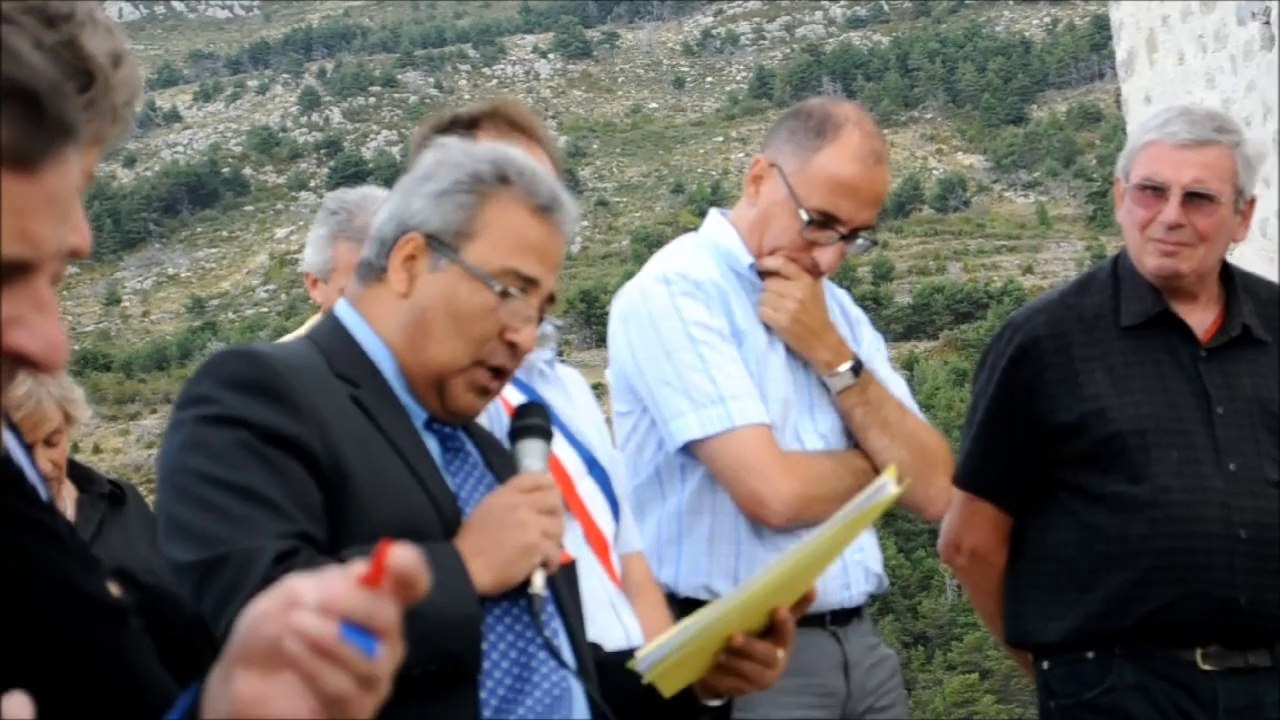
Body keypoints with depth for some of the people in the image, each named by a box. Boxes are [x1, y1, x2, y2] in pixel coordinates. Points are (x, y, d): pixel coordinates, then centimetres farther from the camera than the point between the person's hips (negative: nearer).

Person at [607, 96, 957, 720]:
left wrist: (833, 356, -8)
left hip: (859, 644, 7)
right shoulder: (673, 291, -12)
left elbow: (932, 490, 3)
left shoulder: (837, 311, 11)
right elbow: (774, 492, -21)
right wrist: (875, 466, 0)